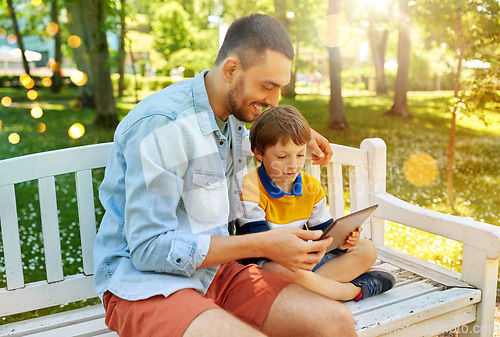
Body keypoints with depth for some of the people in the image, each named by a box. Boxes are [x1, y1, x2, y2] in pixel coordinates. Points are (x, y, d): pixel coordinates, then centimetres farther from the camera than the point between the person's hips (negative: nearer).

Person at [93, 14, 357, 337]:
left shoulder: (230, 114, 7)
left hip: (215, 271, 7)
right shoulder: (160, 125, -19)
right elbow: (149, 249, -21)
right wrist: (264, 245, -21)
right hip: (145, 284, -7)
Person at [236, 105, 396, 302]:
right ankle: (353, 289, -17)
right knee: (286, 269, -41)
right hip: (266, 264, -6)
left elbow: (325, 231, 8)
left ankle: (317, 283, -22)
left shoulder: (311, 186, 3)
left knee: (367, 250, -1)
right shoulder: (250, 188, -17)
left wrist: (340, 240, -17)